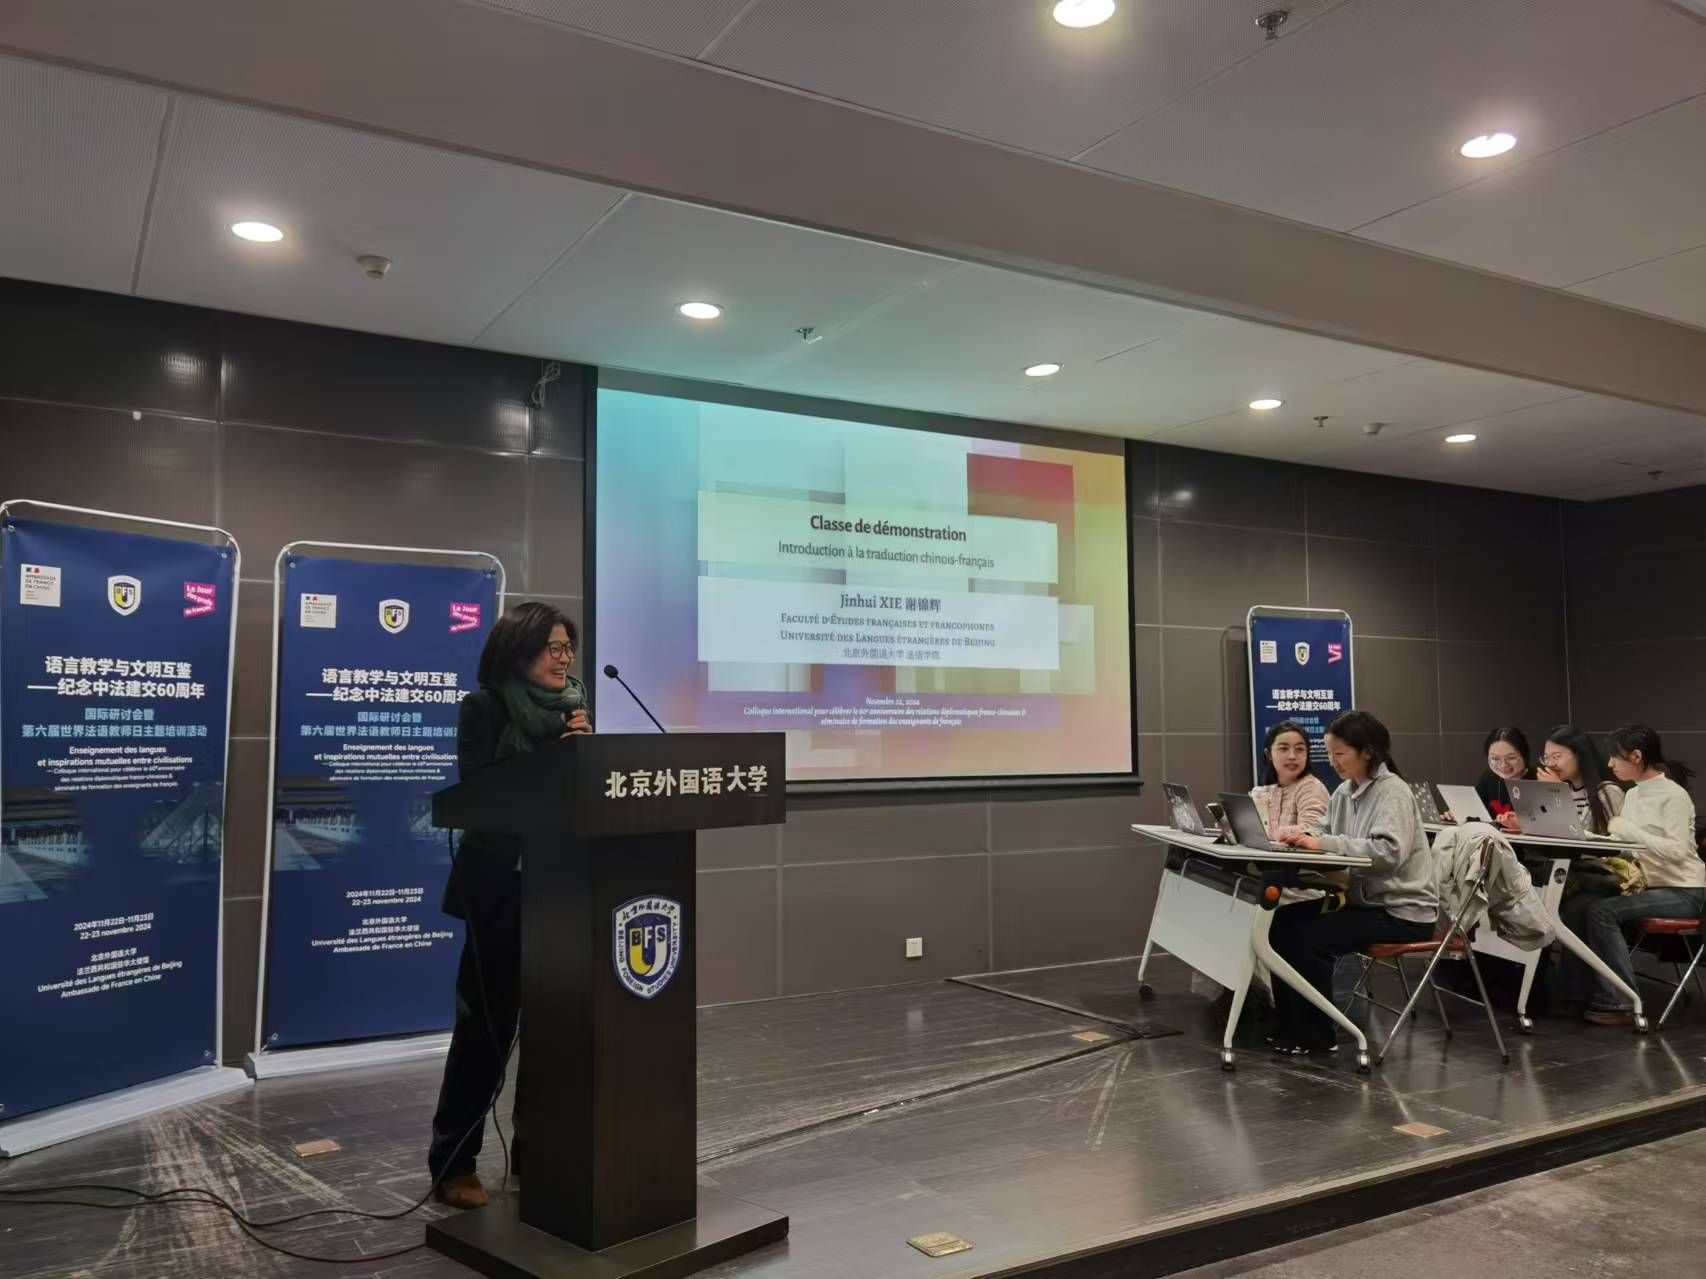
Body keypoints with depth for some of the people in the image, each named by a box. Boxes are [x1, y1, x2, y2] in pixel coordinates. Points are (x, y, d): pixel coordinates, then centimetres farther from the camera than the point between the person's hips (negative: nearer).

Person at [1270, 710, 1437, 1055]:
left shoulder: (1393, 792, -18)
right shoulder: (1346, 791, 8)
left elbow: (1389, 851, -31)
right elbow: (1325, 833, 9)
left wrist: (1324, 843, -36)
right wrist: (1299, 835, -14)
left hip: (1402, 911, -8)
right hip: (1365, 899, 8)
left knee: (1310, 937, -21)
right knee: (1284, 921, -4)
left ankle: (1317, 1035, -4)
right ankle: (1292, 1025, 7)